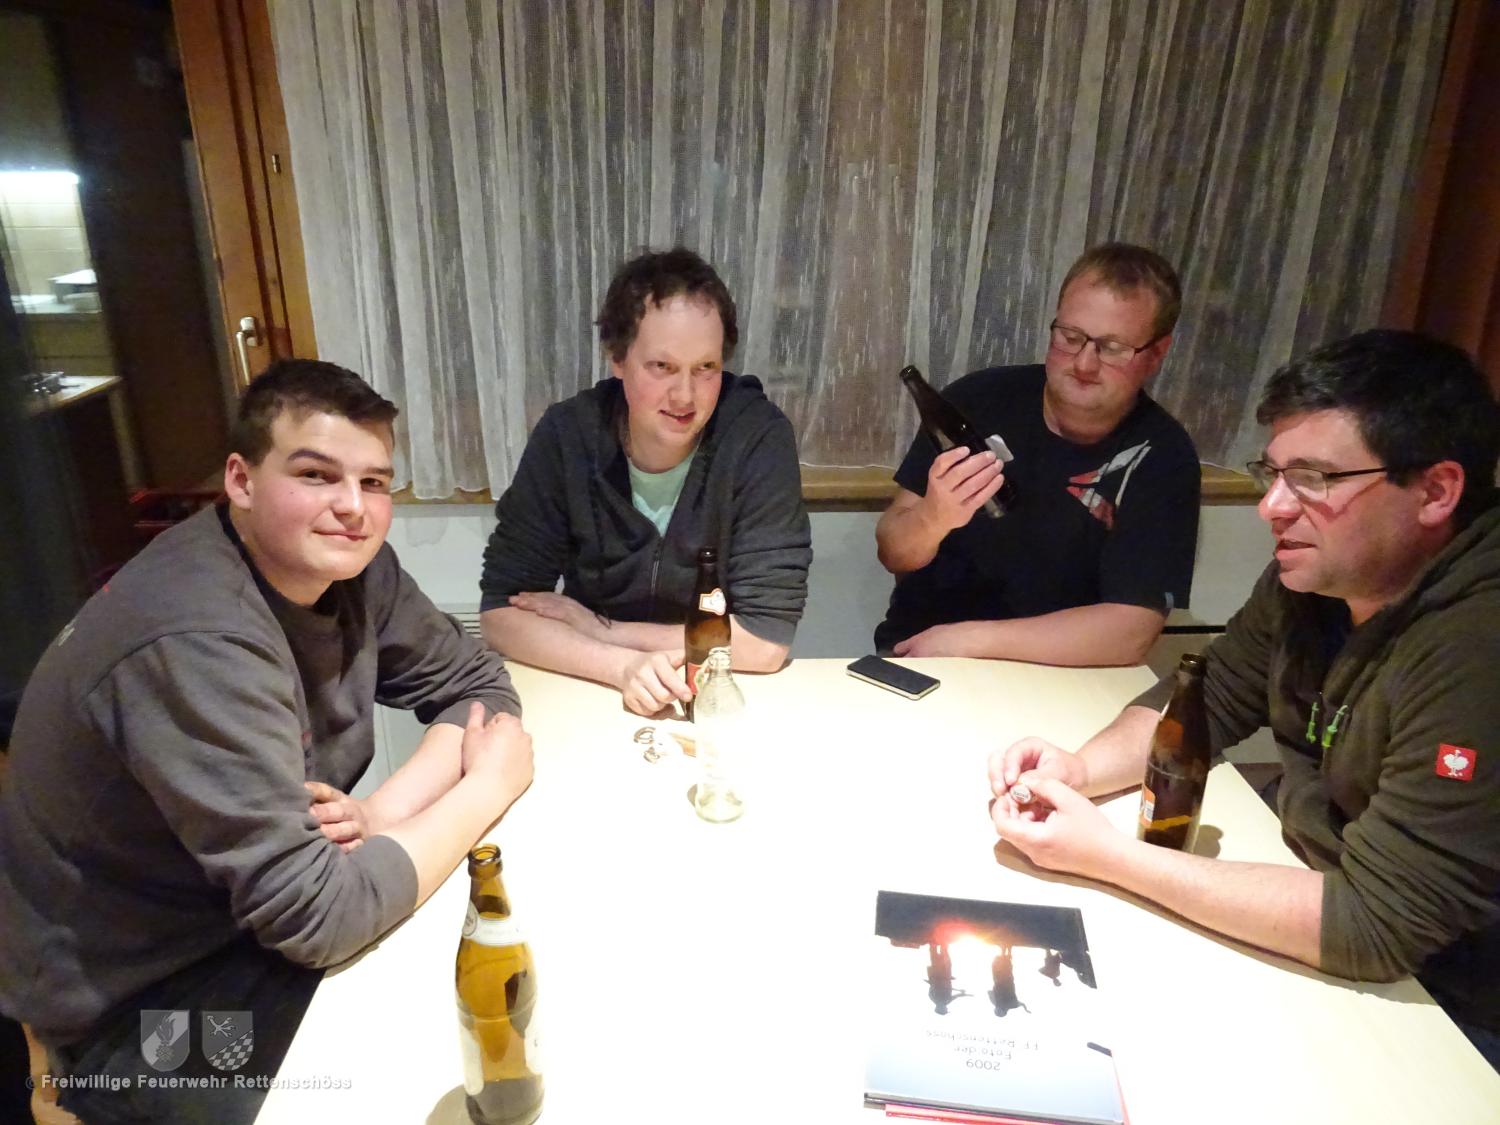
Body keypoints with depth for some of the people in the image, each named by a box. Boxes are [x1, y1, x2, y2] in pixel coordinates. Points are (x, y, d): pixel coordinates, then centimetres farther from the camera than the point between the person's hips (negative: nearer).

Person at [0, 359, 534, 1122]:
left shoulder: (345, 561, -9)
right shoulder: (196, 645, -32)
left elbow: (478, 683, -3)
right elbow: (316, 918, -33)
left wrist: (383, 812, -21)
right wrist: (486, 784, -21)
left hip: (263, 915, 7)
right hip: (146, 1003, -6)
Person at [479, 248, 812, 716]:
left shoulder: (760, 438, -16)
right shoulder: (565, 436, -11)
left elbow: (766, 639, -18)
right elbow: (501, 612, -11)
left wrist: (598, 629, -14)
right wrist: (625, 665, -26)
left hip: (723, 698, -1)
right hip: (593, 695, 1)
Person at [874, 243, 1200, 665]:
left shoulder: (1162, 459, -10)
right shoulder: (977, 398, -7)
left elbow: (1131, 632, -18)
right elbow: (894, 555, -5)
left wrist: (967, 639, -20)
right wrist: (934, 518, -27)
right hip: (917, 656, 0)